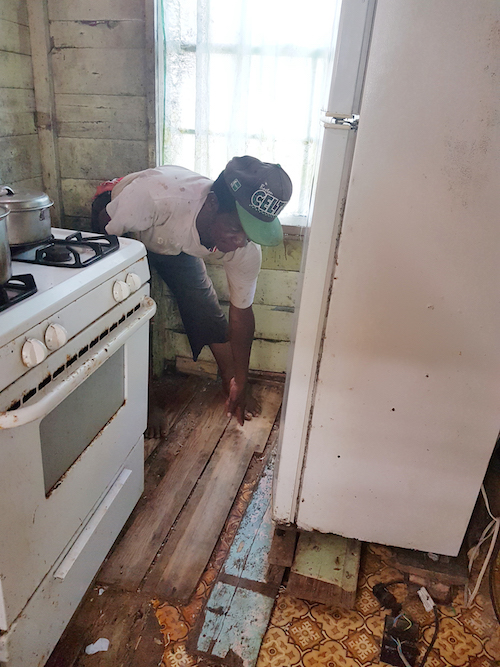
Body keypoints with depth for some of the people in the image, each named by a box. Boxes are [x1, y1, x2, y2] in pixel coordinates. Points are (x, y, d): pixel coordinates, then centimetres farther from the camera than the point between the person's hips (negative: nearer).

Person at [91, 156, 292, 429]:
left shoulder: (246, 249, -30)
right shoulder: (157, 194, -46)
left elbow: (241, 313, -16)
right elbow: (105, 226, -24)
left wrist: (240, 383, -7)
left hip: (176, 243, 3)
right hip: (117, 219, -3)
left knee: (207, 310, -6)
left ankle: (230, 383, 17)